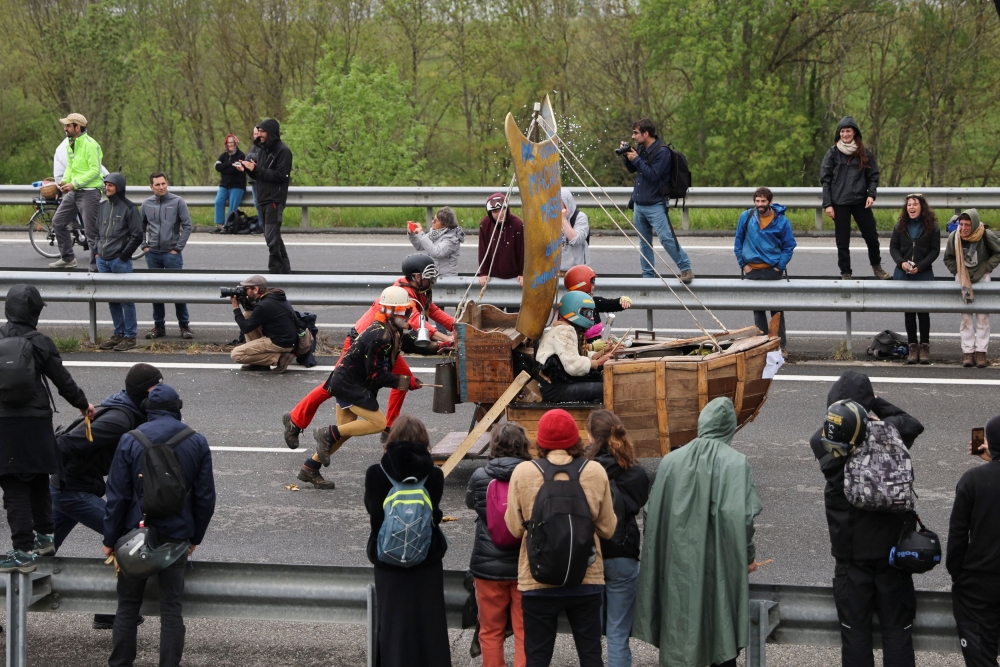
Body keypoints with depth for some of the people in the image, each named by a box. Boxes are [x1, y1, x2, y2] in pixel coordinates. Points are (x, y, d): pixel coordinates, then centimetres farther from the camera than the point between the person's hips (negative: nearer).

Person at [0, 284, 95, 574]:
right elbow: (63, 380, 3)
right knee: (38, 480, 21)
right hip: (36, 421, 2)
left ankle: (23, 552, -5)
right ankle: (45, 536, 34)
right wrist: (82, 404, 20)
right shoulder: (40, 343, -5)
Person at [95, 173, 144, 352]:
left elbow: (137, 236, -9)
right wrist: (97, 252, 10)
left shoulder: (129, 208, -7)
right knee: (111, 299, 11)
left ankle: (130, 336, 2)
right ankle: (118, 333, 19)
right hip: (103, 261, 7)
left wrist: (124, 255, -11)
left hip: (120, 261, -7)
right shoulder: (103, 207, 13)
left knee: (126, 299, -3)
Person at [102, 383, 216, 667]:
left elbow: (117, 495, -7)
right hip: (176, 536, 1)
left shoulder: (130, 441, -7)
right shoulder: (197, 443, -1)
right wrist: (196, 537, 12)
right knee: (171, 607, 7)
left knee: (128, 605, 10)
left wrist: (110, 539, 0)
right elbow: (205, 497, 2)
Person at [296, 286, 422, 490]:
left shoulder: (390, 330, 6)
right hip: (349, 384, -10)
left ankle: (309, 469, 19)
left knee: (345, 431, 12)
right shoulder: (380, 336, -24)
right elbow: (376, 374, -23)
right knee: (378, 423, -12)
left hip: (345, 381, 10)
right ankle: (328, 433, -4)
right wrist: (405, 382, -19)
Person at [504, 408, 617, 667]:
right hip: (587, 579, 1)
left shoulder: (523, 473, -9)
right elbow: (607, 529, 2)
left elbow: (515, 527, -5)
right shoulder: (595, 472, -5)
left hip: (538, 581, -1)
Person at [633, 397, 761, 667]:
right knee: (724, 634, 10)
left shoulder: (671, 460, 2)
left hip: (679, 562, 3)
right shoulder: (736, 462, -8)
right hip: (721, 563, -3)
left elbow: (653, 514, 3)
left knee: (680, 636, 9)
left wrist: (661, 558, 15)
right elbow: (741, 515, -15)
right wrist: (749, 555, 0)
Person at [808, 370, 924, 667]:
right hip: (892, 548, 0)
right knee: (897, 626, 8)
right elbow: (913, 425, 10)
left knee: (855, 627, 9)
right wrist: (877, 403, 8)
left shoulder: (824, 442, -11)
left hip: (851, 551, 0)